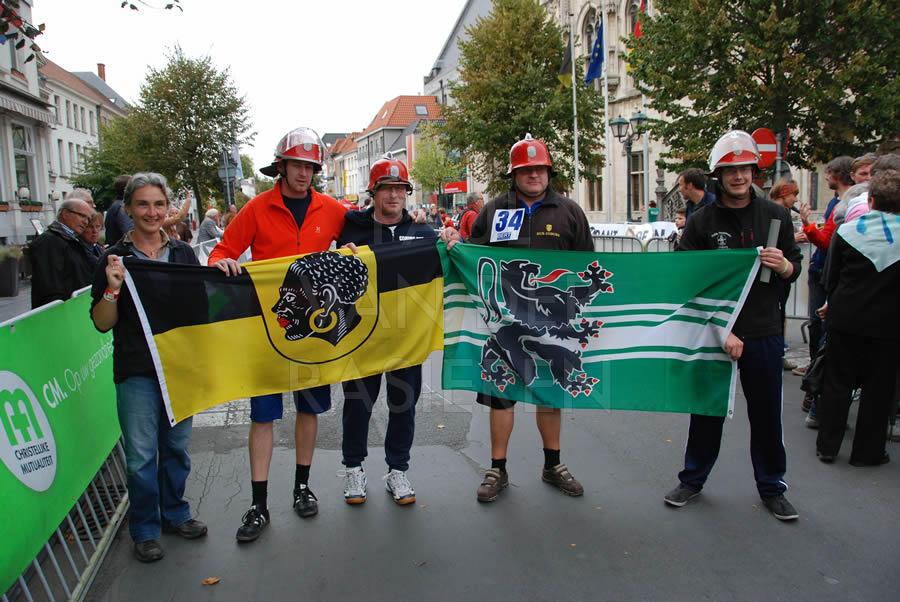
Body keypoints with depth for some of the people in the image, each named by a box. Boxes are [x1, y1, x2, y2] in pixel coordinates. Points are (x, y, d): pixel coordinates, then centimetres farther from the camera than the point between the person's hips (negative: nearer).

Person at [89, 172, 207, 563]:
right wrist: (113, 288, -21)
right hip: (137, 370, -3)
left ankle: (175, 514, 32)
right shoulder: (115, 258, -3)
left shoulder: (183, 253, 6)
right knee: (141, 453, 2)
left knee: (177, 445, 15)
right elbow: (101, 323, -4)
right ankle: (145, 530, 19)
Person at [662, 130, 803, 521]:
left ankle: (771, 487, 29)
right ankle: (693, 479, 27)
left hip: (764, 333, 2)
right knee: (707, 410, 10)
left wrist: (783, 265, -13)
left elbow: (795, 269, 12)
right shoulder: (701, 222, -5)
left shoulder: (776, 216, 4)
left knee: (766, 414, 11)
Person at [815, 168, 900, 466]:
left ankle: (827, 446, 18)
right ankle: (867, 451, 19)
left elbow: (831, 279, 1)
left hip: (846, 319, 1)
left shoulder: (847, 231, -8)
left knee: (837, 383, 11)